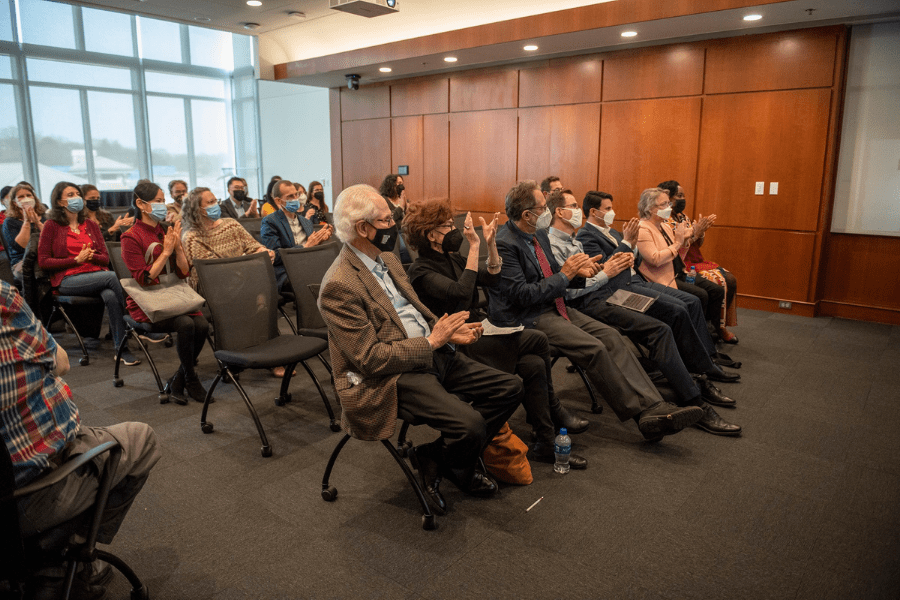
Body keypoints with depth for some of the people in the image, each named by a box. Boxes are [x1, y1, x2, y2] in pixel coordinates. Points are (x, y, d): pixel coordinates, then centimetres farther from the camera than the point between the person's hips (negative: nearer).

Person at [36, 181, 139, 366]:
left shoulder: (90, 225, 19)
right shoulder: (52, 226, 6)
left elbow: (105, 258, 16)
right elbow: (43, 261, 1)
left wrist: (91, 256, -8)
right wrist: (77, 259, -8)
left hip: (96, 275, 3)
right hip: (68, 280, -3)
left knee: (111, 296, -33)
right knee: (111, 276, -31)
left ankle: (122, 349, -31)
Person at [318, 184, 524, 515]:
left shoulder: (387, 258, 11)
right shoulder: (339, 285, -18)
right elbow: (370, 358, -20)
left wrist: (447, 331, 1)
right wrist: (432, 341, -15)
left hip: (431, 354, 9)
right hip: (390, 376, -9)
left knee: (510, 388, 1)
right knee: (470, 424, -27)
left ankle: (435, 456, 10)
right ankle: (461, 473, 11)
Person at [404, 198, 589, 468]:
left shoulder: (453, 258, 13)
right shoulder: (421, 271, -12)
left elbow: (494, 279, 9)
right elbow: (460, 294, -28)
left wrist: (491, 243, -4)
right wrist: (474, 248, -25)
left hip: (480, 328, 8)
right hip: (460, 343, -8)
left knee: (534, 364, -14)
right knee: (537, 340, -18)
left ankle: (545, 443, -5)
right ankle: (555, 411, 2)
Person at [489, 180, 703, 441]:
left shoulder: (539, 234, 12)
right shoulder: (504, 244, -17)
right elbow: (521, 295, -22)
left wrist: (577, 272, -2)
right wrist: (564, 275, -15)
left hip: (555, 307, 9)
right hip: (527, 318, -9)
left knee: (610, 336, -9)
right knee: (594, 348, -23)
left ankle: (653, 407, -14)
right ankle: (641, 413, -11)